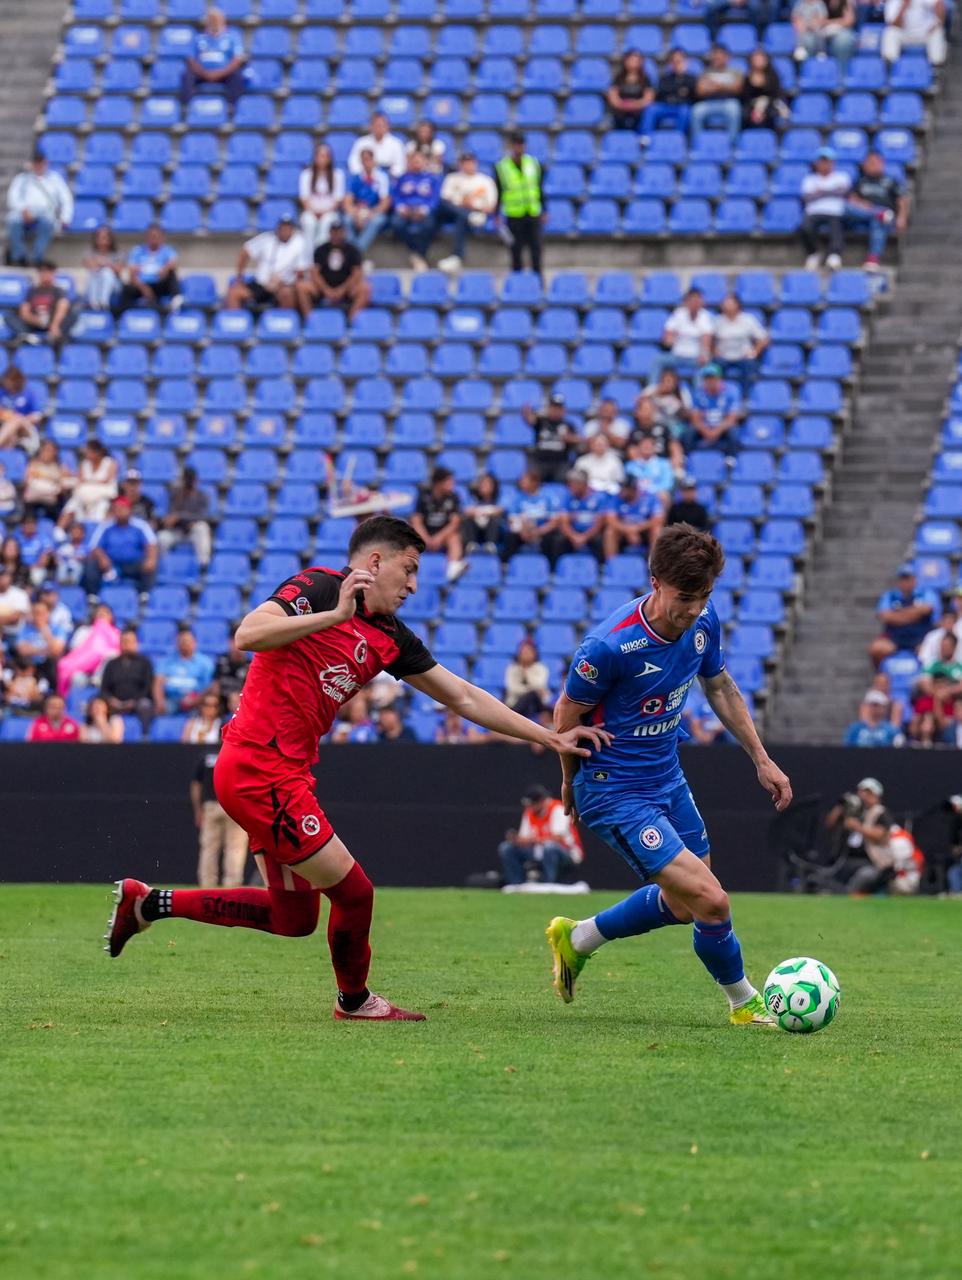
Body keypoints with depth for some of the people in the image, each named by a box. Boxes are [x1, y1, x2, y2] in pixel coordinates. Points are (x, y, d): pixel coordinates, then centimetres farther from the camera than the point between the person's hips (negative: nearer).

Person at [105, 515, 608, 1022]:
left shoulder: (389, 637, 12)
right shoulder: (317, 587, -10)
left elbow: (464, 697, 15)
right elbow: (247, 636, -26)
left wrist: (551, 737, 13)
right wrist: (335, 615, -28)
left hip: (283, 775, 10)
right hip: (261, 767, -10)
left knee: (294, 917, 14)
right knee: (354, 891, -2)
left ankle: (149, 903, 20)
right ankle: (355, 999, 22)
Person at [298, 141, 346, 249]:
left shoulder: (337, 174, 7)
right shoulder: (306, 174, 7)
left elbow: (339, 198, 2)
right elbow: (304, 197, 2)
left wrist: (327, 211, -10)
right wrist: (313, 211, -12)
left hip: (330, 212, 0)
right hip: (311, 211, 0)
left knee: (326, 221, -37)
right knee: (309, 222, -36)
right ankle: (307, 252, -41)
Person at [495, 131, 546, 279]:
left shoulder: (533, 163, 4)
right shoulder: (501, 167, -2)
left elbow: (540, 189, 11)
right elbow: (498, 193, 3)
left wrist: (544, 212, 8)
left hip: (533, 215, 1)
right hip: (514, 216, -1)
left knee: (536, 247, -2)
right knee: (516, 250, 4)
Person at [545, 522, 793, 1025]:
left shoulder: (704, 621, -8)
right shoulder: (610, 645, -29)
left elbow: (719, 686, 12)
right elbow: (568, 713, -13)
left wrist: (761, 758, 13)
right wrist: (571, 781, 3)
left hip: (668, 781, 8)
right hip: (615, 792, -8)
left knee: (683, 904, 22)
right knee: (711, 902, -13)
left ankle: (576, 939, 41)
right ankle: (744, 1002, 12)